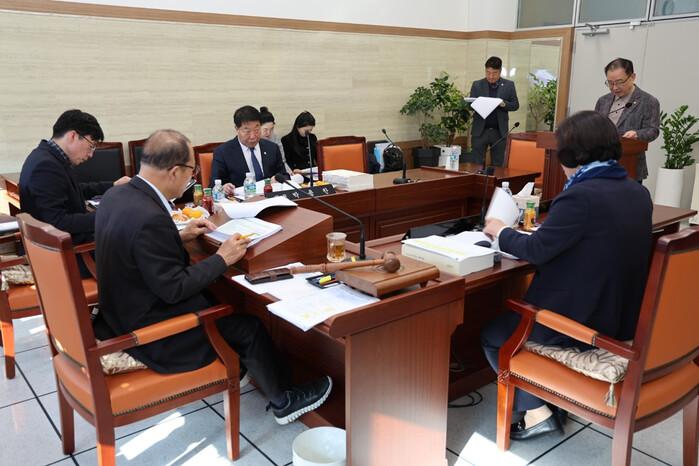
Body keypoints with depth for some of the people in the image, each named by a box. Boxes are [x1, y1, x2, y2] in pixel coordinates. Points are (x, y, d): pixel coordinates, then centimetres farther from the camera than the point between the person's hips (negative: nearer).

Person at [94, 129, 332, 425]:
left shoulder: (117, 196, -4)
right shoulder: (150, 218, -32)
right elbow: (174, 289, -26)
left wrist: (179, 237, 6)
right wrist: (222, 259, -16)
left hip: (123, 312, 9)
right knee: (249, 328, 4)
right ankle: (283, 400, 25)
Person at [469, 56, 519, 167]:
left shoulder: (509, 85, 5)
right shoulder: (477, 85, 4)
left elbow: (515, 105, 4)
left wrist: (504, 104, -17)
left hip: (499, 131, 0)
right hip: (480, 130, 0)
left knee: (498, 165, 5)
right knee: (476, 164, 2)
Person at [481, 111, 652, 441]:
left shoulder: (581, 196, -25)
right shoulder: (637, 192, 2)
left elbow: (536, 251, -18)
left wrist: (500, 231, 0)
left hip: (581, 322, -9)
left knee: (491, 334, 13)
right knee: (516, 314, 28)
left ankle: (536, 412, 11)